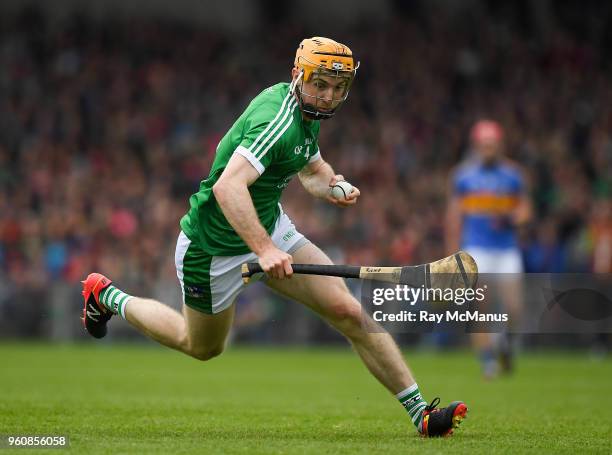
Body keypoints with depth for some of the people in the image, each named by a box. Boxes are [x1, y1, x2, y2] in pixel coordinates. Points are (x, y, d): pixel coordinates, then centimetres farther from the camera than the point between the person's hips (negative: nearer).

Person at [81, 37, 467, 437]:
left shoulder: (305, 113, -1)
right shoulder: (278, 121, -31)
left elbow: (313, 170, 18)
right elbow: (227, 187, -44)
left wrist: (331, 185, -6)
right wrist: (264, 249, -52)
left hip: (271, 229, 8)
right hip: (216, 248, -8)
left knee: (347, 311, -9)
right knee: (203, 347, 16)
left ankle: (419, 410, -6)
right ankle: (108, 297, 38)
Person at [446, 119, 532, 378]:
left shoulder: (512, 174, 5)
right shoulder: (463, 174, 3)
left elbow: (525, 209, 9)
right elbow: (454, 215, 8)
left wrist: (510, 219, -13)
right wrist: (453, 252, 6)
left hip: (507, 248, 1)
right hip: (476, 248, -1)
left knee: (513, 308, -7)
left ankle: (505, 342, 24)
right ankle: (487, 359, 0)